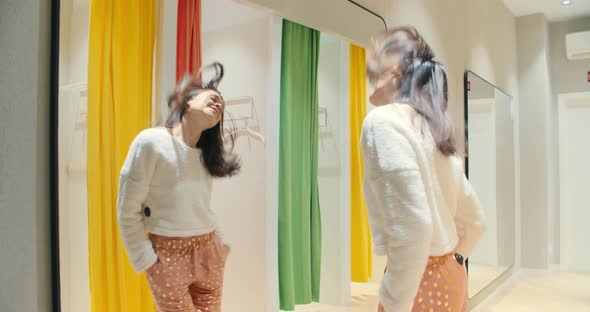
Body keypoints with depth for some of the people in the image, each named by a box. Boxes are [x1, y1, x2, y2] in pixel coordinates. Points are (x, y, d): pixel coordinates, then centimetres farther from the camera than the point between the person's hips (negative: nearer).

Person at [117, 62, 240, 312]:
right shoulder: (151, 141, -11)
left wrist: (220, 242, 10)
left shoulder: (204, 154, 9)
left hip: (209, 252, 6)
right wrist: (146, 260, -9)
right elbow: (128, 212, -9)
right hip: (168, 254, -6)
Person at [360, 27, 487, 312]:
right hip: (451, 277, 9)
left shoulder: (382, 120, -16)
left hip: (419, 282, -8)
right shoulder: (435, 129, 10)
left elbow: (412, 228, -25)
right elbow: (474, 223, 17)